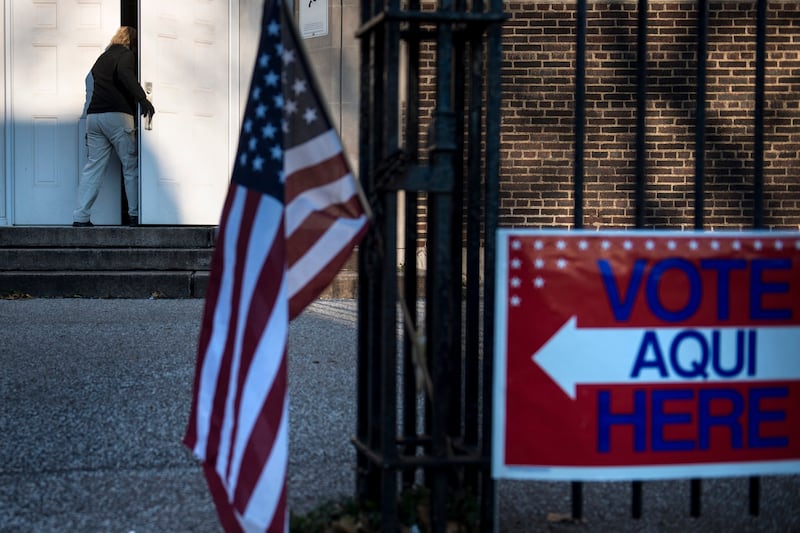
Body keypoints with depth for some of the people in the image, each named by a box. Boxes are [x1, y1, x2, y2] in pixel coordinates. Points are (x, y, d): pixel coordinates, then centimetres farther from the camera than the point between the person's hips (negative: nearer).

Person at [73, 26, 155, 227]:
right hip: (117, 115, -7)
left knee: (93, 166, 5)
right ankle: (135, 215, 1)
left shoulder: (103, 58, 26)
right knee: (131, 165, 2)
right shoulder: (126, 54, 2)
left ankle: (80, 217, -1)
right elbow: (125, 73, -19)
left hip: (93, 116, 7)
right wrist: (143, 98, -28)